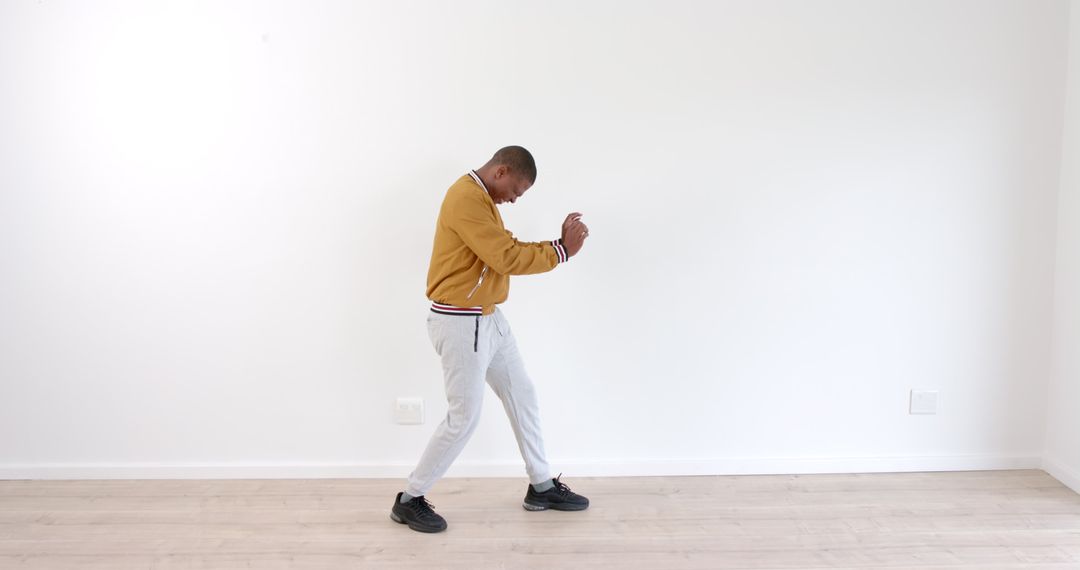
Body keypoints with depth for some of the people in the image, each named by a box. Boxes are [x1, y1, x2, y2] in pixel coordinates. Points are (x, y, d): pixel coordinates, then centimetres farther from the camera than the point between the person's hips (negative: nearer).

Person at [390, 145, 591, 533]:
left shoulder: (483, 199, 13)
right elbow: (507, 259, -26)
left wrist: (558, 244, -2)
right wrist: (561, 252, -16)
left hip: (488, 318, 11)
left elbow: (510, 250, 11)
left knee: (522, 396, 16)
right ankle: (409, 500, 11)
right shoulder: (466, 198, -21)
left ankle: (542, 487, 28)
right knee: (464, 417, -4)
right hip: (461, 323, -11)